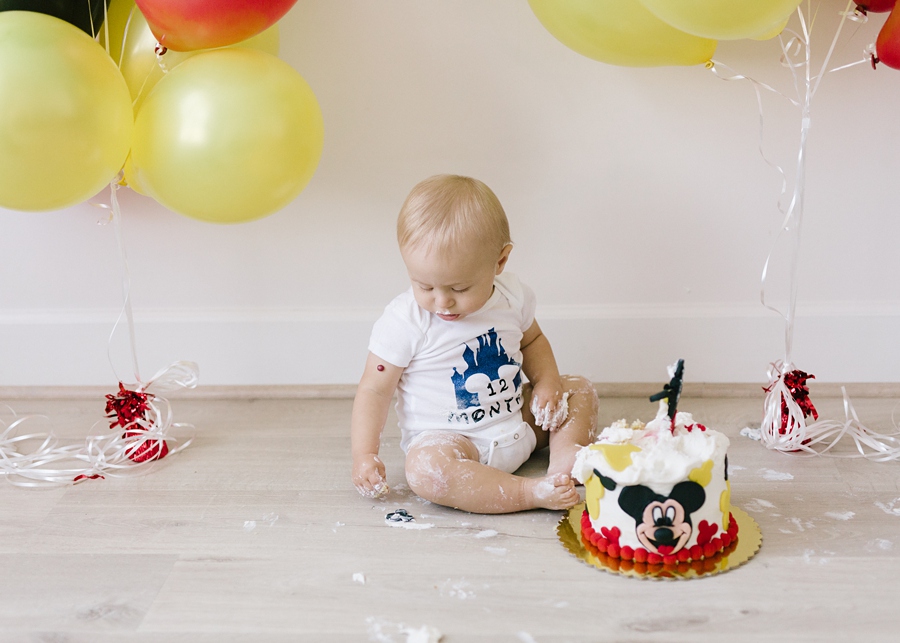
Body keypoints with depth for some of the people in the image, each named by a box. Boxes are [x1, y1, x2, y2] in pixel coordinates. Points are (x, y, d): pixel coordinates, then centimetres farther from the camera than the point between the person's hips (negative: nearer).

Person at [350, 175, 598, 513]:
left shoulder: (512, 296, -4)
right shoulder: (403, 321, -17)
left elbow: (532, 341, 16)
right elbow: (374, 390, -12)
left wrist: (546, 382, -3)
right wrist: (364, 454, -20)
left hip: (519, 420, 5)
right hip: (449, 438, -5)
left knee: (580, 389, 2)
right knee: (425, 469, -35)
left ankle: (563, 459, -17)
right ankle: (535, 491, -33)